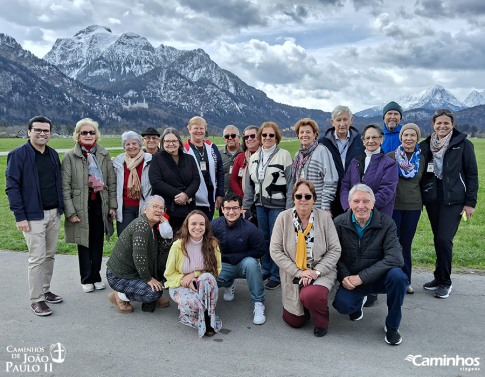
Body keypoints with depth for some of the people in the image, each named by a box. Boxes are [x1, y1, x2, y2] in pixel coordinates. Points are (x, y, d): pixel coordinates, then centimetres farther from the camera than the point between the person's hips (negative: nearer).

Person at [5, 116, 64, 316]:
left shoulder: (53, 154, 11)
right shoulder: (18, 154, -7)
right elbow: (12, 187, -9)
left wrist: (61, 208, 10)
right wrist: (20, 216, -13)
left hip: (54, 213, 6)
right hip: (33, 215, -6)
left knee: (50, 255, 13)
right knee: (37, 258, -4)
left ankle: (45, 290, 28)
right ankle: (36, 300, 8)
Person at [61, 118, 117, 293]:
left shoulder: (104, 154, 4)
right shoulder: (70, 156, -5)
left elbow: (111, 181, 6)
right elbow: (65, 186, -7)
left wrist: (112, 205, 2)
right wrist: (70, 212, -11)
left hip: (100, 204, 3)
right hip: (81, 205, -2)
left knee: (98, 242, 11)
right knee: (84, 243, 9)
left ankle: (96, 277, 25)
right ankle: (86, 279, 23)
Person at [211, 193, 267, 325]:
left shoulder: (250, 229, -19)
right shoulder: (214, 225, -11)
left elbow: (260, 251, -14)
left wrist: (234, 257, -18)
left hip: (244, 265, -2)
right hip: (223, 266, 3)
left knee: (251, 262, -37)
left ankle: (258, 304, -17)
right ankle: (230, 283, 13)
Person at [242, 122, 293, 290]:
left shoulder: (284, 155, -4)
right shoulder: (254, 157, 13)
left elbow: (290, 183, -8)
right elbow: (250, 184, 16)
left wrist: (289, 208, -12)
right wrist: (245, 206, 13)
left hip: (278, 205, -5)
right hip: (260, 205, 5)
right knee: (263, 238, 13)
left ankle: (276, 276, 12)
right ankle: (265, 270, 28)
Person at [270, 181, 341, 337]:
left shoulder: (324, 217, -7)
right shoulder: (284, 217, -8)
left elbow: (335, 250, -6)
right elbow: (275, 251, -9)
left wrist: (317, 271, -18)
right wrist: (299, 272, -16)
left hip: (321, 272, -1)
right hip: (293, 274, 2)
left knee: (310, 295, -33)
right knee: (293, 321, 4)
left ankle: (321, 322, 2)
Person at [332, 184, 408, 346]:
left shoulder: (386, 223, -12)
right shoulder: (339, 223, -7)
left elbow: (395, 258, -23)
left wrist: (362, 277, -26)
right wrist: (344, 276, -19)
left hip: (379, 278, 0)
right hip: (352, 281, 1)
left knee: (397, 275, -33)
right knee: (342, 304, -27)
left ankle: (392, 325, -6)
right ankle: (359, 302, 15)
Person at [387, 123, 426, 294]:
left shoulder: (422, 159, 5)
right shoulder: (390, 157, -3)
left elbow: (422, 183, 15)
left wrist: (421, 203, 12)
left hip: (413, 207, 2)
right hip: (393, 205, -2)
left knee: (406, 243, 9)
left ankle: (405, 280, 21)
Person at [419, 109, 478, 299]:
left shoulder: (463, 144, -1)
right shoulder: (425, 145, 7)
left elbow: (472, 174, 0)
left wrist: (470, 202, -4)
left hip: (453, 200, -3)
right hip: (432, 199, 4)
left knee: (444, 239, -10)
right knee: (438, 240, 10)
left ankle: (445, 282, 5)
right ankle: (439, 278, 23)